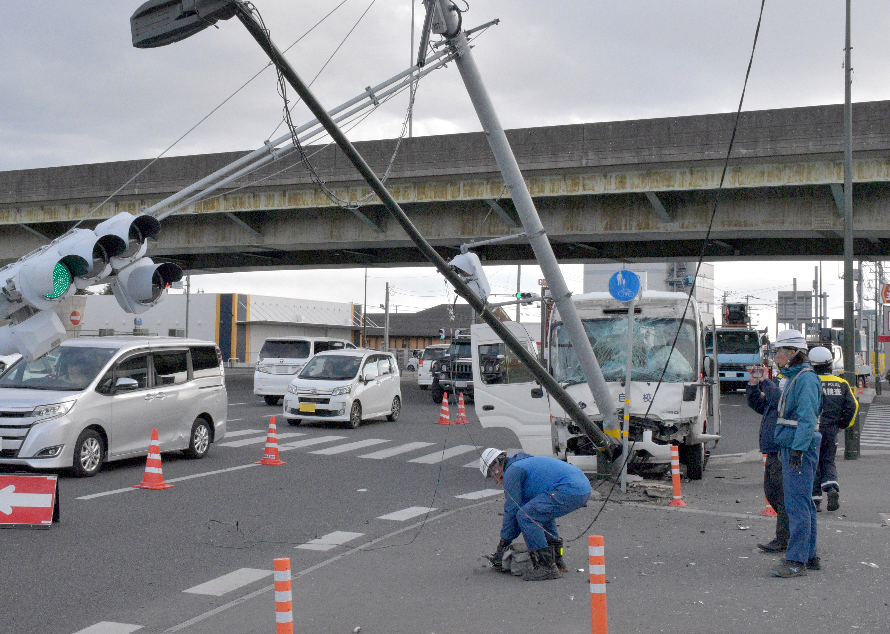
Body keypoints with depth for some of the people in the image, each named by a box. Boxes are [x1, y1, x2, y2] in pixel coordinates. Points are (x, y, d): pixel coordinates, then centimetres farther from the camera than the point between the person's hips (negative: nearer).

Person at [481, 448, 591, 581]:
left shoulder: (511, 471, 0)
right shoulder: (528, 462, 30)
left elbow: (511, 510, 1)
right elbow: (526, 503, 36)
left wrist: (502, 545, 11)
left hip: (569, 490, -11)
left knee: (525, 516, -12)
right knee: (540, 512, 30)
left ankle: (547, 566, -10)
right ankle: (557, 559, 24)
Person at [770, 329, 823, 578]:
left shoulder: (806, 379, -14)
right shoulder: (793, 378, 18)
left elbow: (807, 418, -22)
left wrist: (798, 448, -25)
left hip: (800, 448, -11)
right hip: (791, 448, 11)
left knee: (797, 504, -10)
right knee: (802, 503, 14)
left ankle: (796, 561, -8)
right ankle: (809, 557, 21)